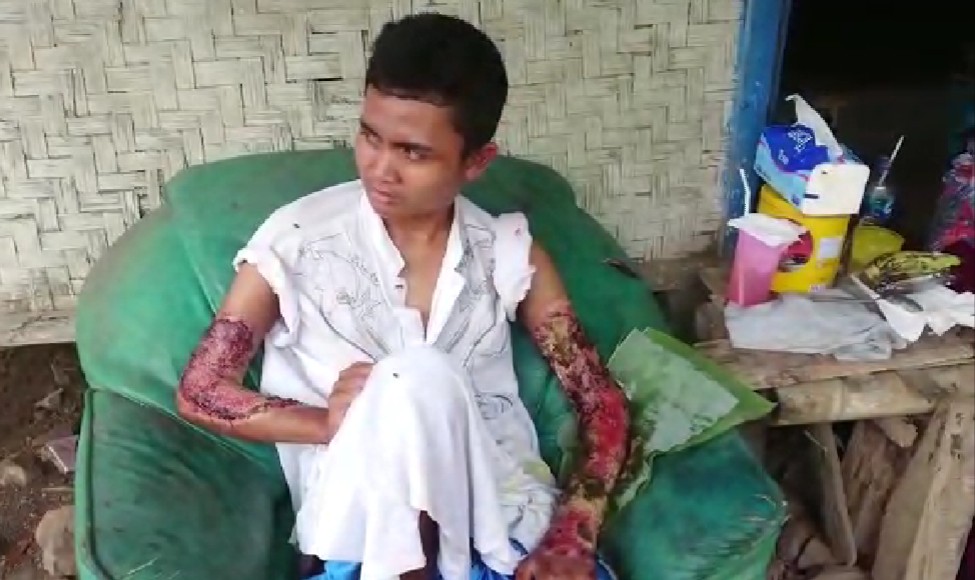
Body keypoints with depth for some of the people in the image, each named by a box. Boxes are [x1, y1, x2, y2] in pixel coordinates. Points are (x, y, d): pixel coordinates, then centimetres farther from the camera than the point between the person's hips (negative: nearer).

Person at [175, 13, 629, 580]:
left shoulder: (510, 253, 2)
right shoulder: (297, 240, -4)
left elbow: (604, 401, 3)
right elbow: (200, 391, 0)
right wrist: (332, 423, -16)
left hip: (498, 511, 2)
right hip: (357, 525, -1)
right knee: (418, 378, -33)